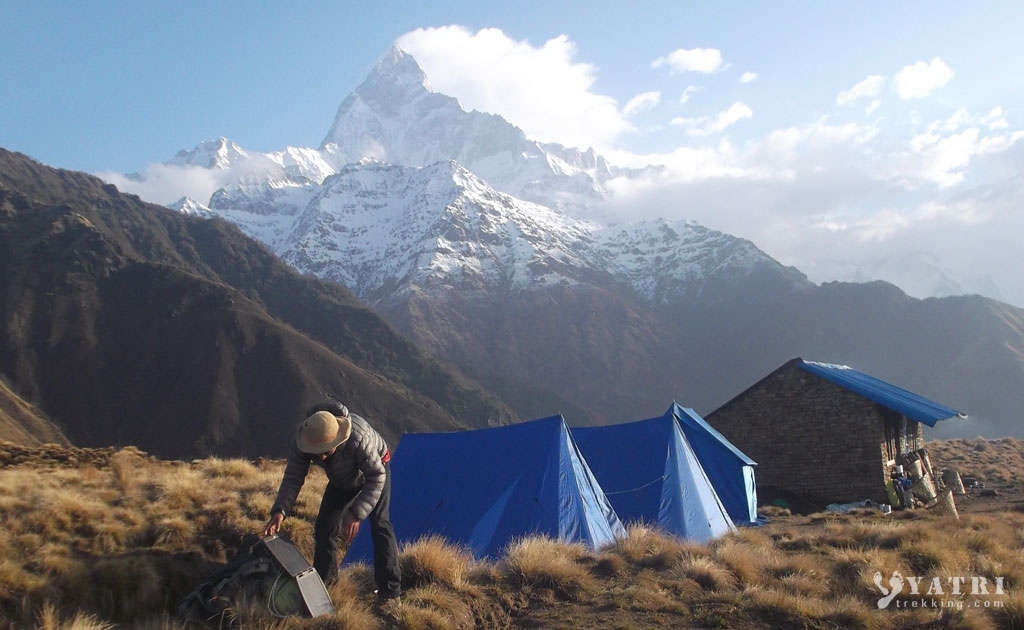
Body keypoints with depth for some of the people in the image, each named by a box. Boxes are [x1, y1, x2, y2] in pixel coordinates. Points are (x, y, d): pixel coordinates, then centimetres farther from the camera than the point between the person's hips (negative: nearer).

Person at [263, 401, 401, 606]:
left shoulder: (359, 439, -46)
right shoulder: (301, 442, -31)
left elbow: (377, 477, -35)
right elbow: (293, 478, -21)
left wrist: (356, 514, -40)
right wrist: (280, 511, -36)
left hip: (375, 470, -5)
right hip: (343, 479, 5)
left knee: (379, 524, -18)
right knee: (325, 524, 1)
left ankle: (390, 592, -13)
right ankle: (324, 577, 23)